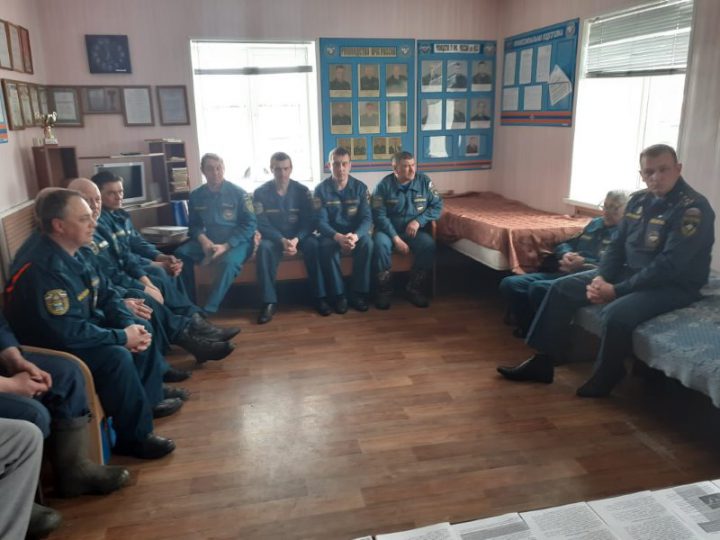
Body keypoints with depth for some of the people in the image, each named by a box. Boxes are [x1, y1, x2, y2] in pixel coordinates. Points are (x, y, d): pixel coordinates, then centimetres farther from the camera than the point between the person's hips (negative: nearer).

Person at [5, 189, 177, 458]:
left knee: (141, 330, 9)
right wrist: (122, 337, -24)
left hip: (82, 331, 10)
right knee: (117, 358, -30)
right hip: (53, 349, -10)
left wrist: (129, 326, -10)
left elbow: (106, 296, 8)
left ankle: (149, 399, 23)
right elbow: (66, 333, -34)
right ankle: (134, 437, -13)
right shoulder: (43, 269, -29)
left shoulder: (72, 254, 2)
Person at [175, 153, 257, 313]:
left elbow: (250, 224, -8)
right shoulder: (196, 195, 7)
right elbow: (194, 224, 12)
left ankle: (208, 310, -31)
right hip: (209, 241, 4)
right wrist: (203, 240, -14)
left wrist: (225, 246, -19)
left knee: (228, 262, -37)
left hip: (236, 242, -4)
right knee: (180, 254, -22)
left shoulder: (238, 193, -4)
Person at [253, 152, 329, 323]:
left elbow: (309, 222, -7)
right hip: (273, 236, -1)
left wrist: (296, 239, -27)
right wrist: (282, 240, -29)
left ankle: (319, 297, -23)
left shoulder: (302, 191, -3)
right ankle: (269, 302, -28)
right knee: (264, 247, -34)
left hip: (299, 235, 1)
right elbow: (262, 224, -12)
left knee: (313, 244, -32)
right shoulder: (261, 192, -6)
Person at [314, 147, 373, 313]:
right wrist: (338, 237, -33)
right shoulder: (321, 189, -7)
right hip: (332, 233, -1)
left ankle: (359, 293, -21)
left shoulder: (360, 187, -4)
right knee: (326, 246, -34)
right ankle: (339, 295, -22)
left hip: (355, 232, 1)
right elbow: (321, 222, -14)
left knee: (367, 243, -32)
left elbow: (367, 218, -10)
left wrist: (355, 236, -32)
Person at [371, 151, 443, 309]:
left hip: (414, 230, 2)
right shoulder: (384, 185, -9)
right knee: (380, 244, -34)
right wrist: (396, 238, -23)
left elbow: (437, 205, 1)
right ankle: (384, 290, -18)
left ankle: (414, 288, -11)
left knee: (429, 244, -28)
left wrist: (419, 221, -15)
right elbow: (379, 215, -14)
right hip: (389, 229, -2)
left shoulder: (424, 181, -1)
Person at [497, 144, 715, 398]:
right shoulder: (639, 200, 5)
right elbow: (617, 245, 9)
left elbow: (669, 265, -25)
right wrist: (600, 278, -11)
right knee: (561, 288, -2)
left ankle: (604, 378, -6)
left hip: (674, 285, -8)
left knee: (616, 313, -35)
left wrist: (617, 290, -24)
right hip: (628, 272, 8)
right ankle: (542, 361, 1)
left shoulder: (694, 208, -19)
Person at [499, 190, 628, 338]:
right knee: (509, 283, -10)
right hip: (561, 273, 8)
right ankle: (529, 325, 2)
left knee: (538, 288, -35)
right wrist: (565, 254, 3)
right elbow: (567, 244, 28)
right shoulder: (594, 224, 26)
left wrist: (583, 263, -18)